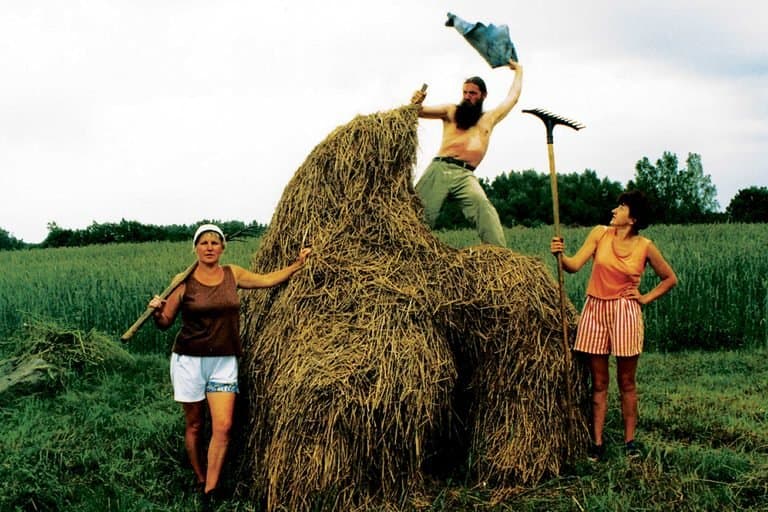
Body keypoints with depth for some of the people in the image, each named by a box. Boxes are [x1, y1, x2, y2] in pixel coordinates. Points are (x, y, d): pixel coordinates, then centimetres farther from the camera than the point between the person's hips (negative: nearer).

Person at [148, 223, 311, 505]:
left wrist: (298, 264, 14)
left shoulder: (232, 274, 3)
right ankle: (200, 481, 26)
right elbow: (165, 323, 0)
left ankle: (210, 491, 0)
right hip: (189, 360, -2)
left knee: (223, 426, -8)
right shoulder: (184, 282, -6)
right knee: (194, 425, 9)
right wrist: (156, 311, -21)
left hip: (224, 361, 2)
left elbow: (267, 280, 17)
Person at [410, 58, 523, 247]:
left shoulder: (489, 118, 26)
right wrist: (415, 105, -12)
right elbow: (420, 112, 12)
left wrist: (518, 70, 52)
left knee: (485, 210, -25)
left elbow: (513, 97, 39)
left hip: (465, 175, 0)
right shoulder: (451, 111, 21)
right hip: (439, 168, 0)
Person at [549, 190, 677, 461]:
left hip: (625, 314, -1)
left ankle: (630, 441, 19)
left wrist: (645, 298, 1)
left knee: (626, 382, 8)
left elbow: (670, 279, 10)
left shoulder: (645, 246, -2)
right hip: (595, 310, 2)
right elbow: (574, 265, -8)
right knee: (599, 382, 7)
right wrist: (560, 254, -26)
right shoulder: (600, 233, 1)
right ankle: (597, 442, 13)